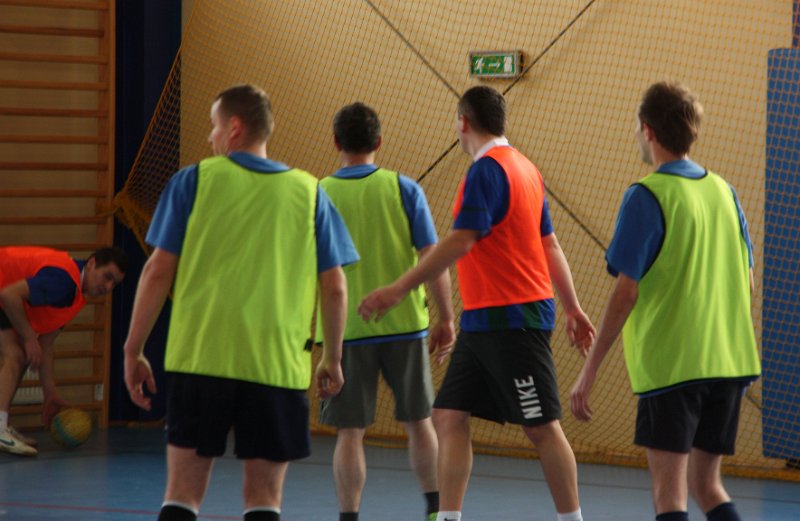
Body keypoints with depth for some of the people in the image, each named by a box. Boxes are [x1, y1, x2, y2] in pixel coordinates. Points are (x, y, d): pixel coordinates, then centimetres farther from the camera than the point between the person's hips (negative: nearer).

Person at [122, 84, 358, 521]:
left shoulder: (194, 180, 3)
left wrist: (133, 350, 5)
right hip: (278, 365, 1)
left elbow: (159, 271, -1)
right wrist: (332, 359, 18)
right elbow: (334, 288, 6)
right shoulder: (309, 192, 7)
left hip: (199, 358, -1)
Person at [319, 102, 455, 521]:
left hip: (347, 330, -1)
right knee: (418, 421, 16)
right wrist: (445, 319, 2)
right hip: (405, 326, 1)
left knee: (350, 432, 4)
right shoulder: (403, 189, -3)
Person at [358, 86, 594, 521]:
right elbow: (550, 245, 20)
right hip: (482, 321, 10)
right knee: (449, 417, 5)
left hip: (511, 321, -10)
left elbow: (461, 241, -24)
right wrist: (573, 309, 25)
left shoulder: (487, 170, -14)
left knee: (541, 427, -2)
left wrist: (399, 289, -25)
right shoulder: (523, 167, 15)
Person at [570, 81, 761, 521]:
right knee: (706, 485, 15)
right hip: (728, 363, 6)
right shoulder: (723, 191, 9)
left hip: (670, 365, -6)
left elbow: (626, 291, -15)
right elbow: (747, 282, 15)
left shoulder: (646, 196, -10)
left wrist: (589, 372, -11)